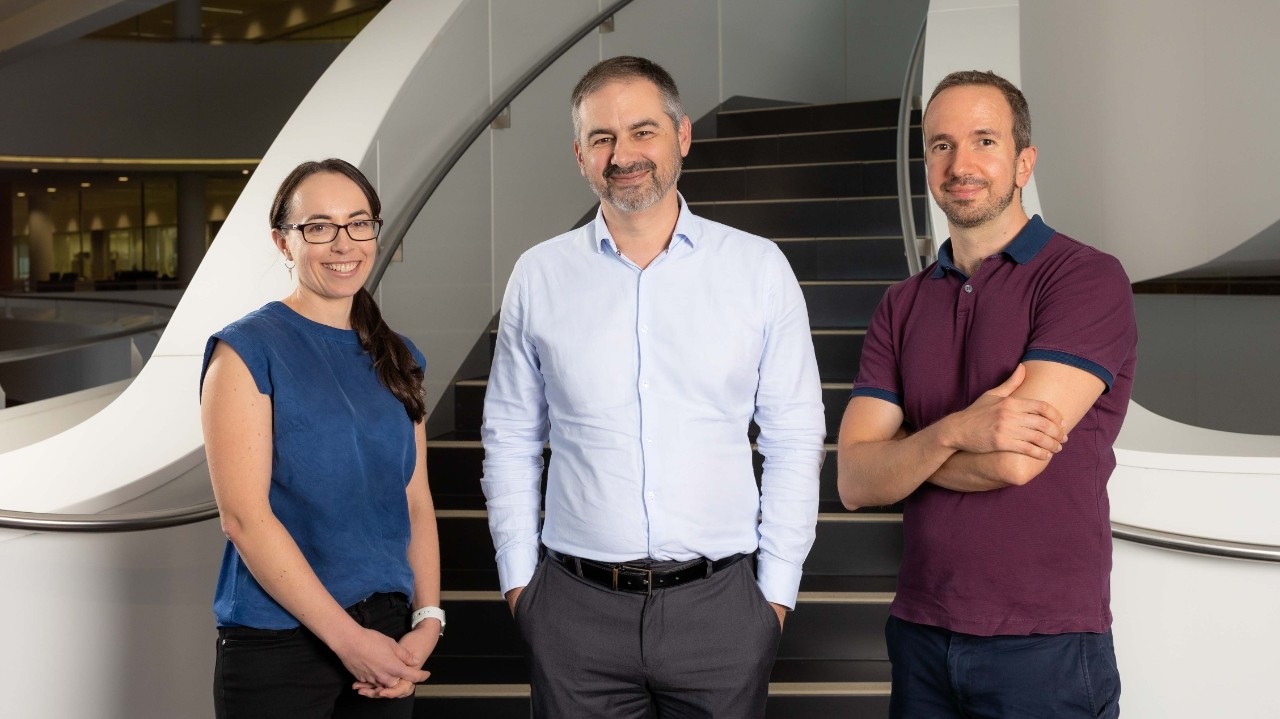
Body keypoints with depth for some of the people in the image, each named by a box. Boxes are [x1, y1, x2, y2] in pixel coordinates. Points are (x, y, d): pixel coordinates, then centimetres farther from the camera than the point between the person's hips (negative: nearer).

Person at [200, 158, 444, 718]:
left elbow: (416, 504, 9)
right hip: (277, 646, -5)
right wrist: (347, 638, -16)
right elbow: (244, 515, -14)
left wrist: (427, 620, -5)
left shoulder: (398, 359, 10)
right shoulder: (247, 349, -8)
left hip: (386, 637, 5)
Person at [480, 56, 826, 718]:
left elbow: (793, 440, 3)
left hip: (719, 605, 0)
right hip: (576, 607, 1)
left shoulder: (759, 268, 0)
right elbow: (511, 440, 9)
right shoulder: (538, 277, 4)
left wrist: (777, 589, 0)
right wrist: (518, 580, 5)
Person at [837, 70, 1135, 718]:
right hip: (920, 637, 5)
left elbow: (1015, 460, -19)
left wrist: (898, 448, -3)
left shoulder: (1086, 278, -9)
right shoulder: (903, 306, 8)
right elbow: (855, 484, -2)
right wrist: (953, 431, -21)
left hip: (1046, 647, -5)